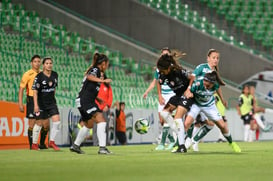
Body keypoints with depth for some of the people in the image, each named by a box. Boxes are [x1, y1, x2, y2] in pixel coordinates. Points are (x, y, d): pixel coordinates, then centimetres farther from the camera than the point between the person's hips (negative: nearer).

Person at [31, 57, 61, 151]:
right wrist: (36, 105, -19)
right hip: (41, 103, -4)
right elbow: (35, 91, -14)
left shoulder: (55, 75, 2)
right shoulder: (39, 76, -14)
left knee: (56, 121, -10)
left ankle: (52, 142, 2)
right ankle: (34, 144, 20)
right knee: (39, 123, 4)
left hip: (51, 102, 4)